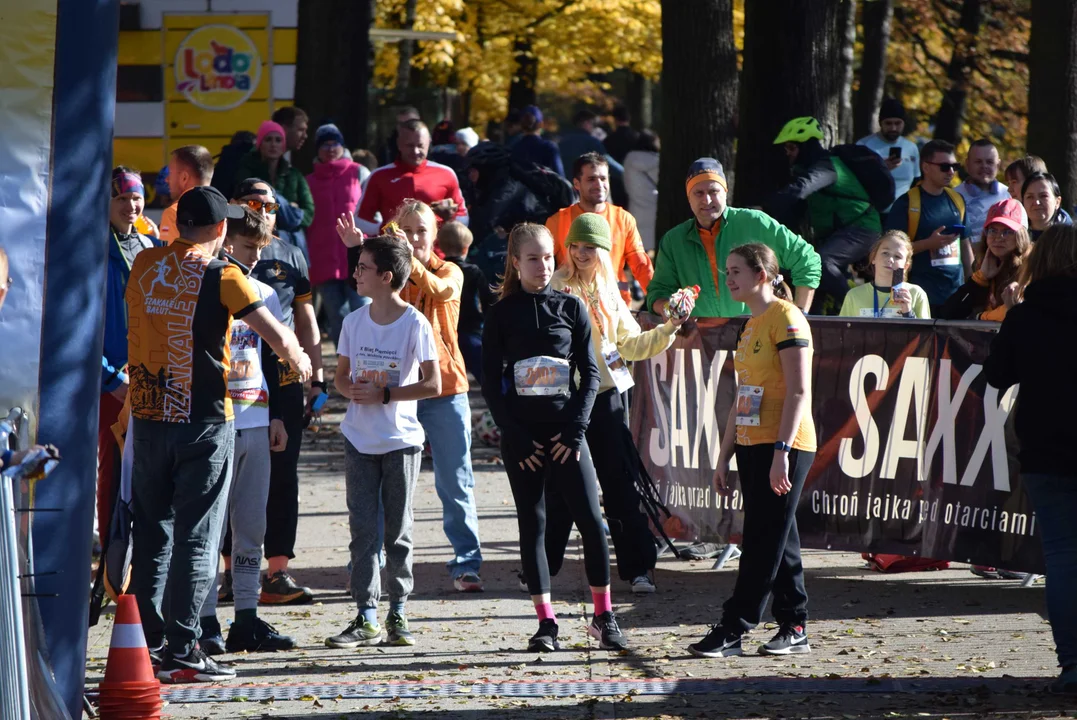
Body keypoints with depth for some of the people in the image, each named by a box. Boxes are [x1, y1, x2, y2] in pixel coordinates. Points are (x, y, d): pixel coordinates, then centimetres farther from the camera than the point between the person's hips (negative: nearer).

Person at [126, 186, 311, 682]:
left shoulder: (144, 265, 5)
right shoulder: (221, 278, -10)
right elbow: (277, 336, -11)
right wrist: (300, 362, 9)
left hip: (148, 417, 5)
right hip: (203, 422, -5)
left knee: (151, 533, 13)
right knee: (195, 538, -2)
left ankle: (144, 641, 14)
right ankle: (182, 651, -5)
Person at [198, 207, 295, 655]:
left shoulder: (264, 296, 14)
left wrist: (277, 417, 16)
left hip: (256, 422, 6)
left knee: (252, 525, 7)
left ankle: (247, 619, 12)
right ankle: (206, 623, -4)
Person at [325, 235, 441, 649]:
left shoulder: (415, 324, -9)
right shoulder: (354, 322, 5)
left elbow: (433, 385, -11)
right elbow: (340, 377, 12)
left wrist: (384, 394, -16)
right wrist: (353, 391, -11)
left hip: (401, 439, -4)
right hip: (360, 440, 4)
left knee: (397, 530, 4)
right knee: (362, 528, 0)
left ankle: (398, 614, 14)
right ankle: (366, 618, 0)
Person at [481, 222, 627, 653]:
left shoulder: (571, 307, 6)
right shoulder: (502, 314, 4)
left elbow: (591, 373, 5)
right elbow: (490, 383, 2)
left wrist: (575, 428, -6)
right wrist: (515, 437, -7)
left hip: (564, 433, 0)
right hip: (521, 436, 0)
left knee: (591, 519, -6)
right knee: (532, 524, 2)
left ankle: (603, 617, 5)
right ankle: (545, 622, 6)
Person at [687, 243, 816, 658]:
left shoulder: (786, 319, -11)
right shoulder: (750, 326, 17)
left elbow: (799, 391, -17)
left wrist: (781, 451, -23)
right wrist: (724, 457, 18)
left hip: (783, 447, -9)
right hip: (751, 445, 9)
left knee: (763, 541, -7)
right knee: (778, 540, 10)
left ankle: (732, 630, -8)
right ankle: (794, 629, 13)